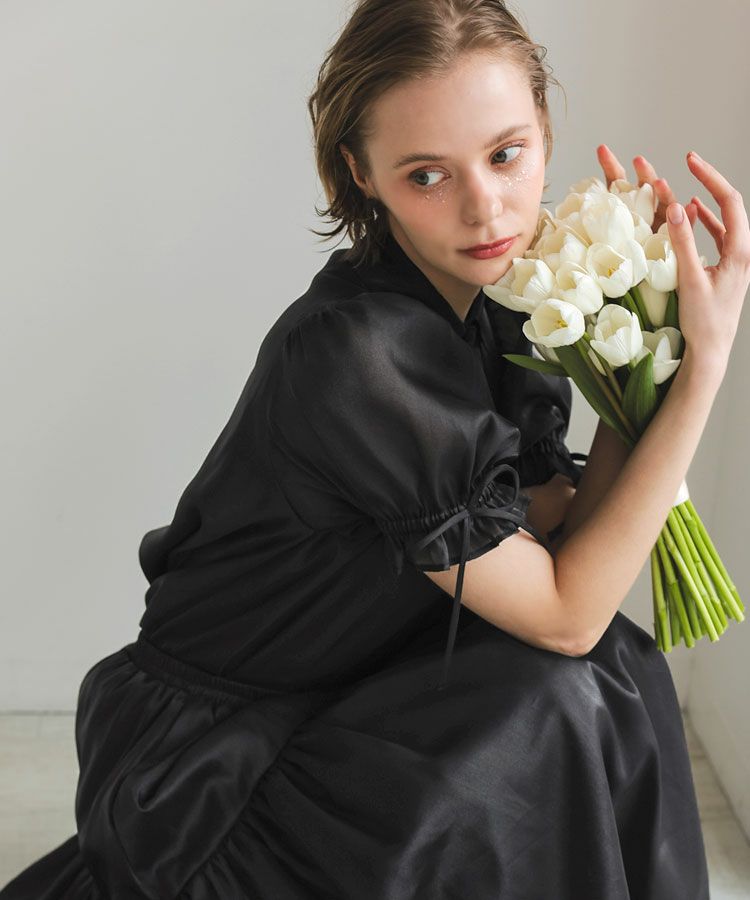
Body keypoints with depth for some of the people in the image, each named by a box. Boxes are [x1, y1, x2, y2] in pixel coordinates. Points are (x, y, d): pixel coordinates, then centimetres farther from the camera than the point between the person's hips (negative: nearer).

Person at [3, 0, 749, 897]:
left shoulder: (486, 307, -2)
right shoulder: (355, 356, -31)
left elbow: (556, 537, -6)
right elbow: (564, 612, -24)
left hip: (335, 701, 8)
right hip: (204, 775, -7)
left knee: (610, 673, -7)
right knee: (569, 701, -19)